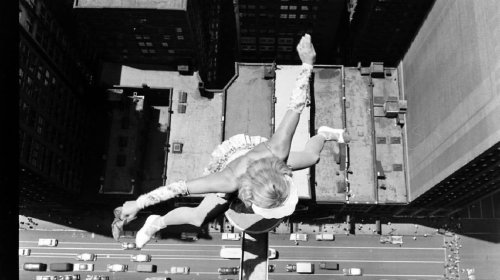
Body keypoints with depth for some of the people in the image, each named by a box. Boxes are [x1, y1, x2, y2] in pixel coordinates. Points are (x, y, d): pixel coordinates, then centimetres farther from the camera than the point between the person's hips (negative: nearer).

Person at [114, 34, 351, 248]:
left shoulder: (277, 152, -46)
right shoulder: (230, 182, -50)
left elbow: (295, 106, -41)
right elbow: (179, 187, -46)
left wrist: (307, 64, -36)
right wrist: (138, 203, -41)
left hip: (253, 146, 3)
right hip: (225, 161, -3)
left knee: (311, 157, 21)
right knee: (199, 218, -6)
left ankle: (324, 134, 57)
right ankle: (157, 223, 24)